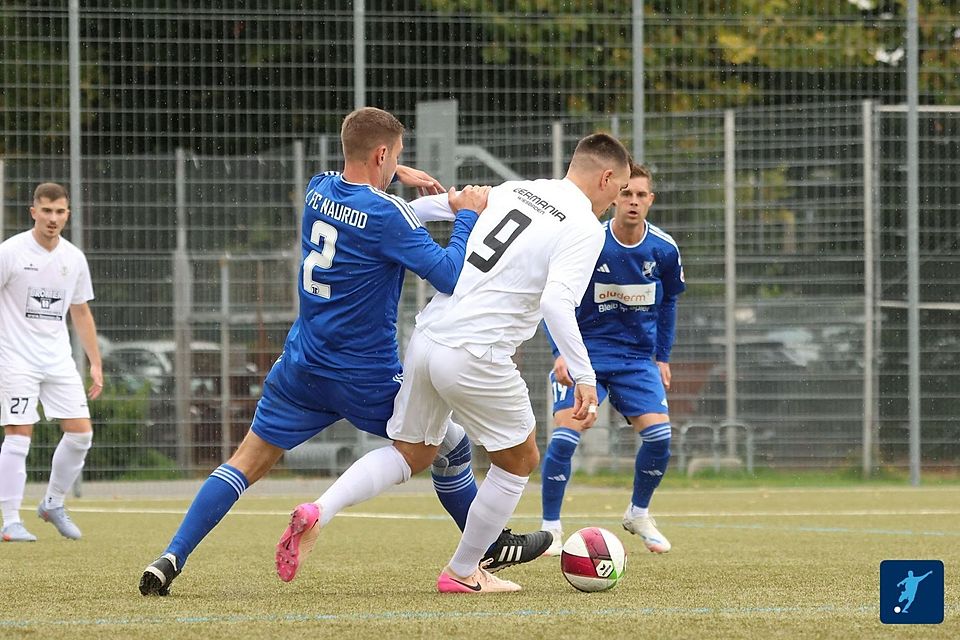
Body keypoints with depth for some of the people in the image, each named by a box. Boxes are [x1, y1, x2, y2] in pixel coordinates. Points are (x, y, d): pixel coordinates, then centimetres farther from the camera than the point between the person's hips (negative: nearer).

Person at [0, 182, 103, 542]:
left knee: (80, 432, -1)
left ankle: (53, 504, 19)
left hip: (59, 360, 5)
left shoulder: (74, 258, 8)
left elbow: (81, 314, 18)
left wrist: (95, 363, 14)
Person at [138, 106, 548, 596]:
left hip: (302, 367, 5)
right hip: (368, 380, -5)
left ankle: (171, 559, -6)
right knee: (451, 447, 15)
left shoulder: (318, 189, 2)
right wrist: (467, 216, -6)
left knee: (248, 461, 7)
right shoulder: (386, 213, -18)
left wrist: (396, 176, 20)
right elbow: (450, 276, -19)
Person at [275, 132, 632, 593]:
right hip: (476, 358, -7)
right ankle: (463, 572, 24)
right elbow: (556, 303, -21)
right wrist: (584, 377, -20)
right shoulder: (585, 229, -8)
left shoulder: (513, 191, 13)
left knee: (410, 455, 21)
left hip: (426, 339, 7)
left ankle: (318, 513, 0)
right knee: (520, 462, 16)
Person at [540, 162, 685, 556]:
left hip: (637, 356, 3)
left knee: (659, 435, -12)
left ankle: (639, 514, 15)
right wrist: (561, 353, -17)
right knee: (565, 435, -18)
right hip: (586, 351, -3)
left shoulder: (664, 250, -5)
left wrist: (663, 357, 12)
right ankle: (551, 528, -3)